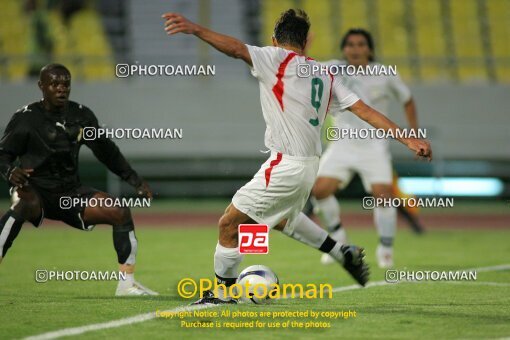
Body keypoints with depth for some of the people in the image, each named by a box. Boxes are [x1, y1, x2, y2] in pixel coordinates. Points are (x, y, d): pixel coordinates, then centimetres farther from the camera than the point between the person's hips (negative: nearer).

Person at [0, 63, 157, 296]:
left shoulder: (81, 116, 4)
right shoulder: (25, 118, -11)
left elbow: (106, 151, 13)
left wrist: (135, 181, 8)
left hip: (70, 192, 5)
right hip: (34, 190, -5)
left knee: (121, 212, -9)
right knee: (25, 206, -40)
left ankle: (127, 283, 1)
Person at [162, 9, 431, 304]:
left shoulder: (278, 59, -7)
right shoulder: (324, 74, 12)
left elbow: (237, 49, -24)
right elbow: (364, 110, 7)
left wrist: (195, 29, -34)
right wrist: (409, 139, 5)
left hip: (285, 166, -8)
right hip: (310, 165, 8)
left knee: (229, 223, 2)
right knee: (282, 219, 35)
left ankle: (224, 293, 9)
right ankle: (344, 253, 34)